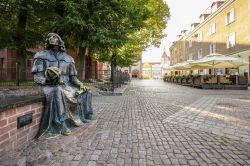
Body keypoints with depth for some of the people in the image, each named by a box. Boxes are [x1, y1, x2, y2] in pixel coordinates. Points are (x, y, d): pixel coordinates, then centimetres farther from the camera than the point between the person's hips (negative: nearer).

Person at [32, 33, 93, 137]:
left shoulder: (68, 58, 12)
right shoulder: (42, 56, 1)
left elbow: (72, 77, 14)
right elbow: (37, 77, -5)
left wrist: (81, 85, -1)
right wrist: (47, 80, -26)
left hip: (65, 86, 5)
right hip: (49, 86, -5)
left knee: (85, 92, -7)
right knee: (58, 93, -38)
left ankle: (79, 118, 9)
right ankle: (62, 125, -31)